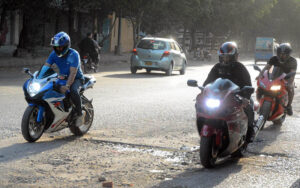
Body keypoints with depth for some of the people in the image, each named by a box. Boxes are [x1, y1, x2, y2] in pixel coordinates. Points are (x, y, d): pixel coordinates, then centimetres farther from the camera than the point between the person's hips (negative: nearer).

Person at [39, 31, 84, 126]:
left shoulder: (73, 54, -22)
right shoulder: (54, 54, -3)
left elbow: (73, 73, -30)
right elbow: (46, 66, -8)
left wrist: (67, 86, -44)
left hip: (76, 78, -6)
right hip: (63, 77, 6)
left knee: (73, 91, -36)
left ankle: (79, 114, -18)